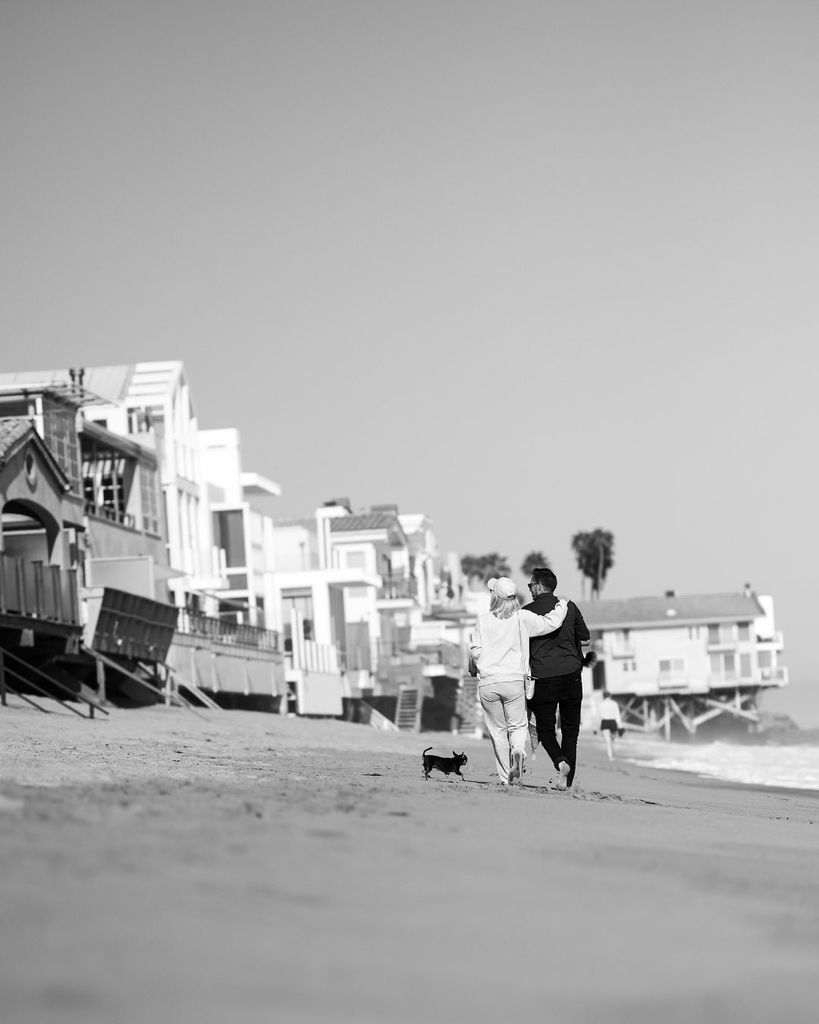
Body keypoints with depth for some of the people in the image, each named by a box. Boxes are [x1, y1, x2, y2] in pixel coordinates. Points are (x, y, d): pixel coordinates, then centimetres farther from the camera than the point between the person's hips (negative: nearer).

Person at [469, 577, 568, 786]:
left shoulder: (483, 621, 0)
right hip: (514, 680, 0)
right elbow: (551, 623, -4)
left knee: (497, 730, 10)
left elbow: (476, 651, -4)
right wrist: (562, 605, 14)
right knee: (517, 725, 11)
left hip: (488, 682, 0)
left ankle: (505, 777, 7)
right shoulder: (523, 619, -1)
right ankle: (518, 751, -22)